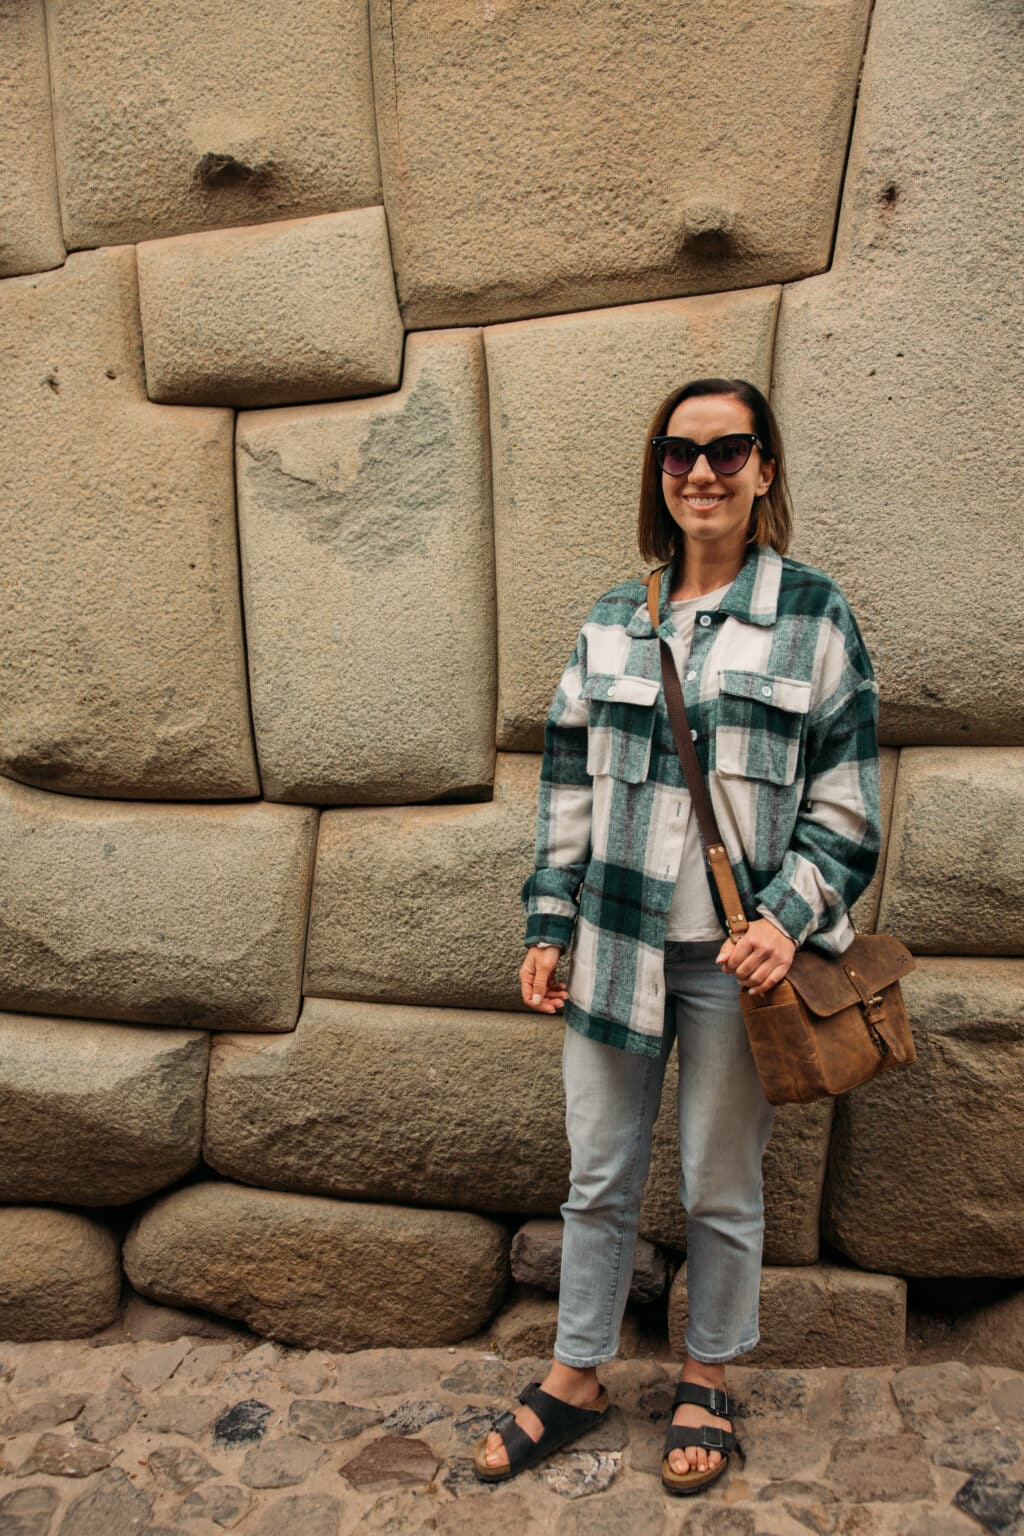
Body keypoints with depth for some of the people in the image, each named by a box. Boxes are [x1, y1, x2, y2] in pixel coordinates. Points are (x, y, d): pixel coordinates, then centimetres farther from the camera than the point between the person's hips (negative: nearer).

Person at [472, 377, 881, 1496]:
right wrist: (548, 926, 6)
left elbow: (845, 795, -2)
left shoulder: (813, 614, -1)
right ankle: (576, 1375, 33)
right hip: (614, 942, 3)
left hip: (735, 955, -2)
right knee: (597, 1180, 13)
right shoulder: (613, 620, 8)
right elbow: (568, 785, 10)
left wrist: (788, 916, -15)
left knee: (721, 1188, 12)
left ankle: (707, 1380, 36)